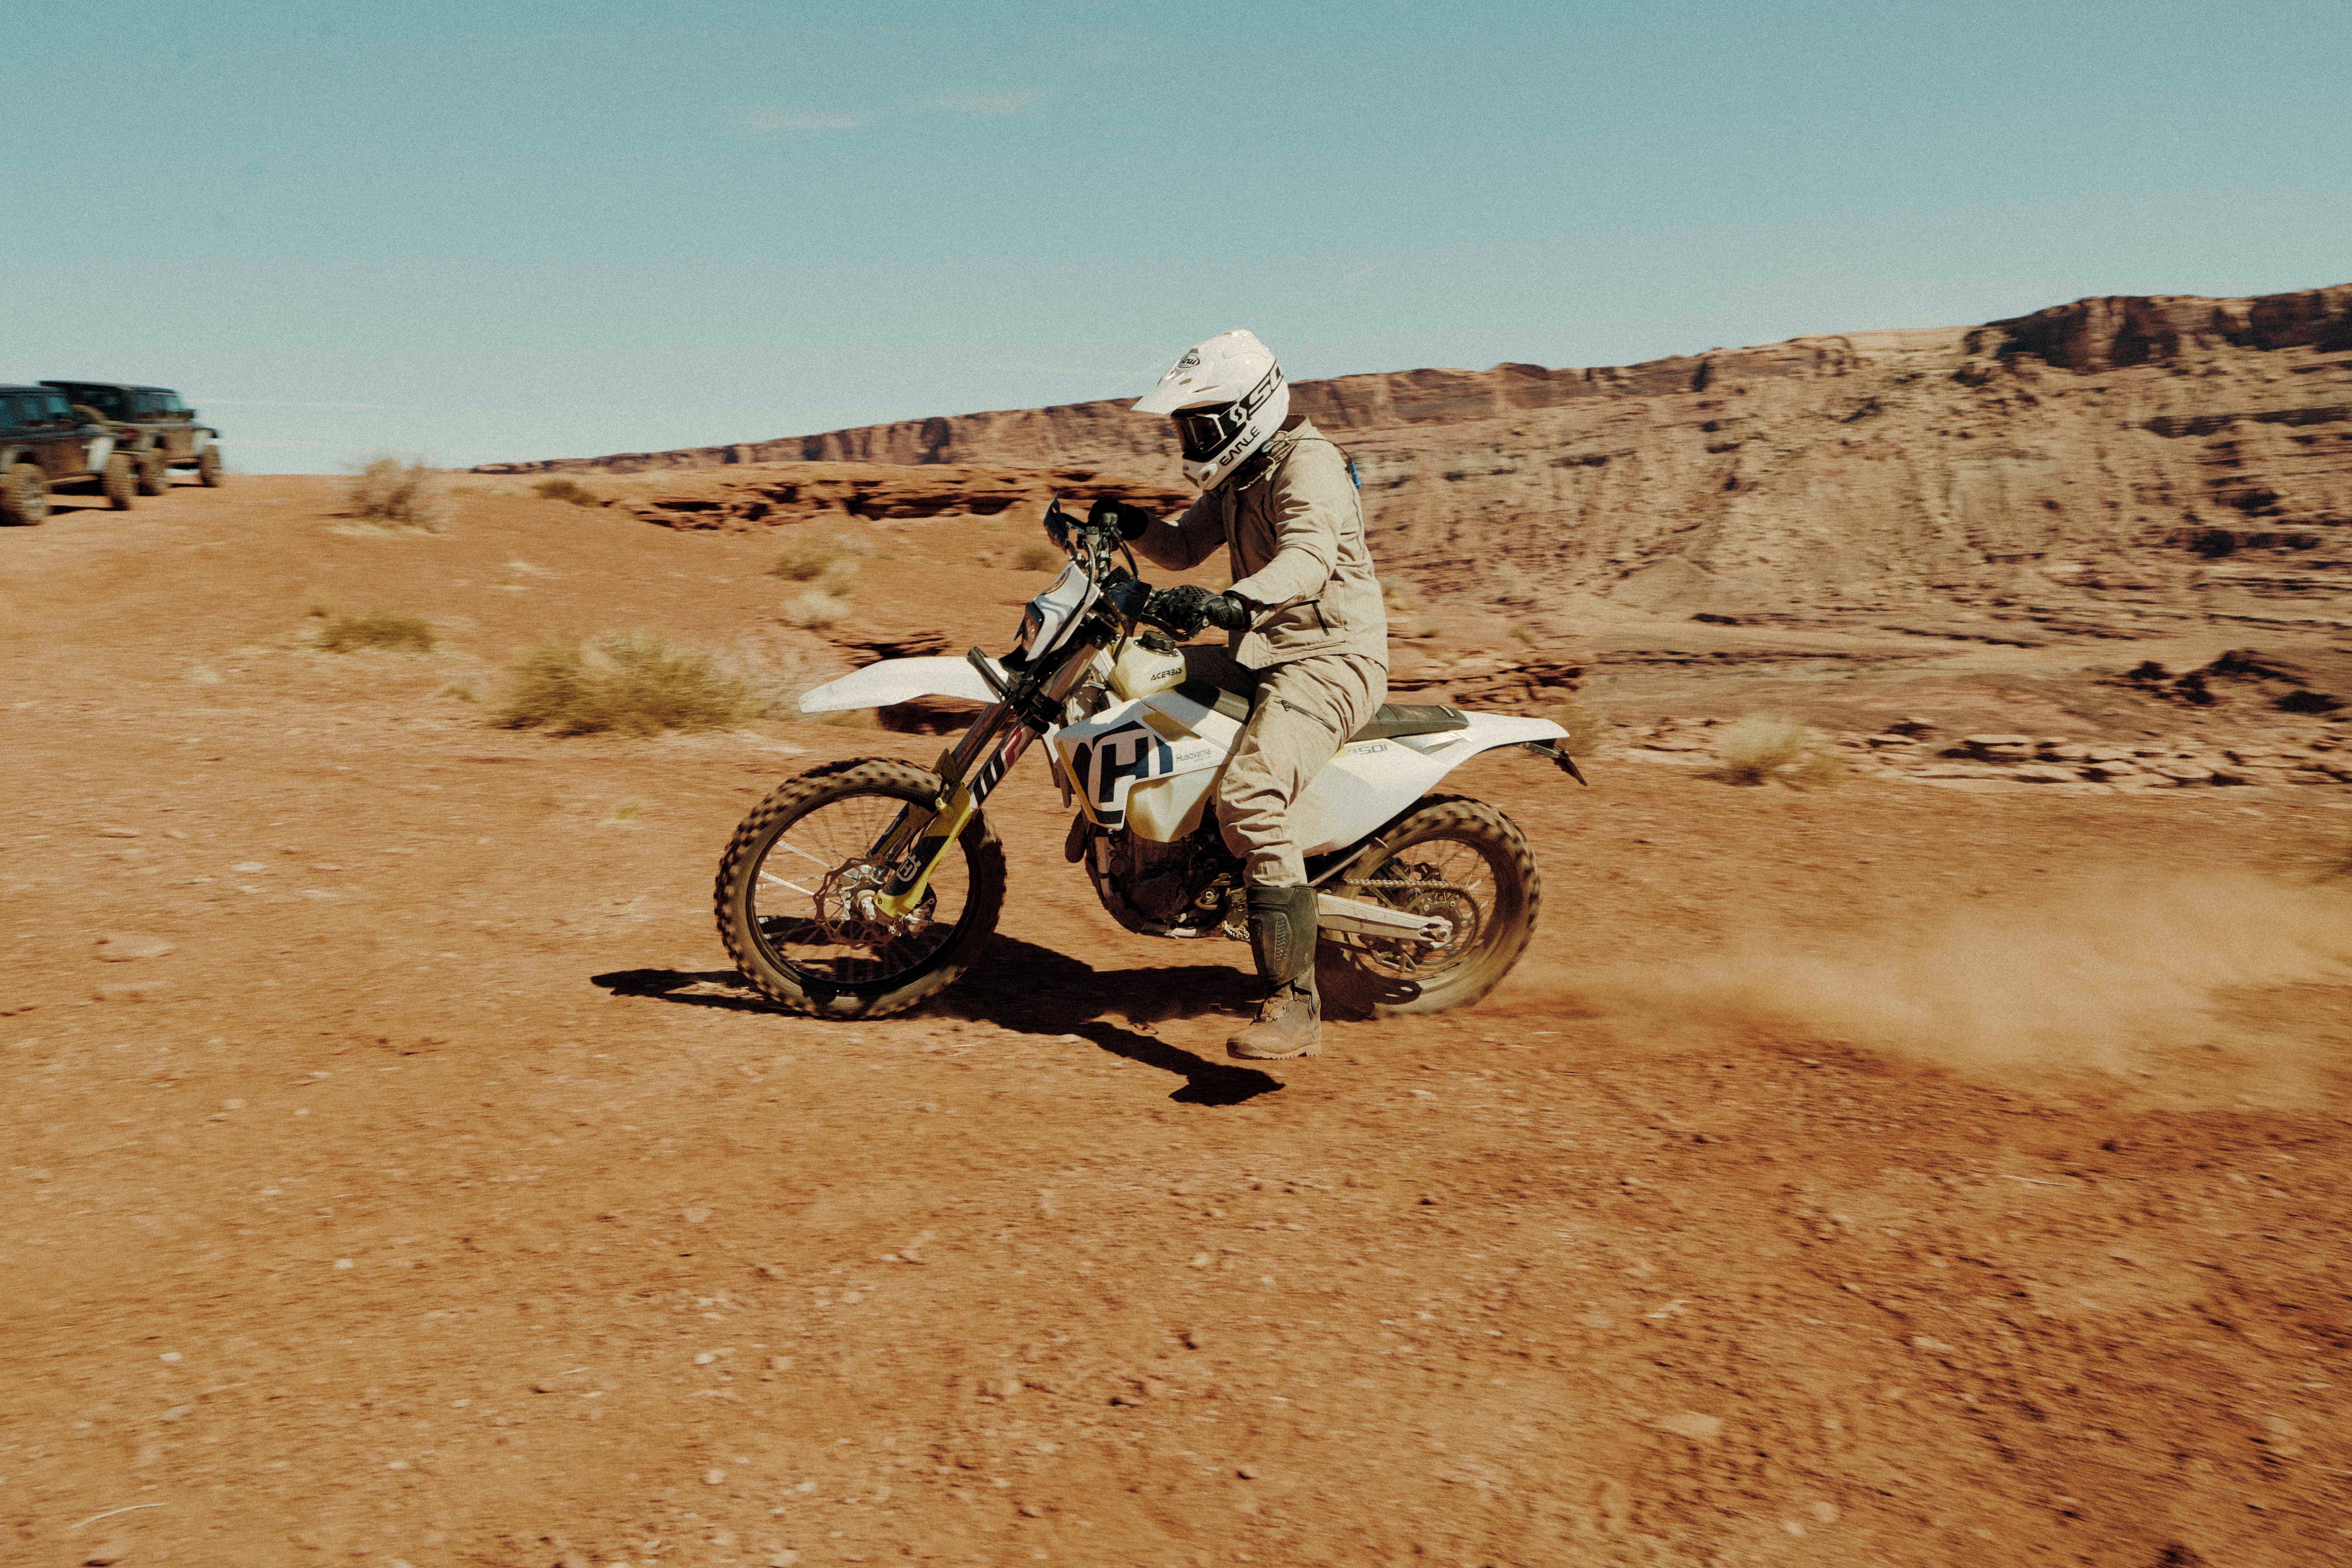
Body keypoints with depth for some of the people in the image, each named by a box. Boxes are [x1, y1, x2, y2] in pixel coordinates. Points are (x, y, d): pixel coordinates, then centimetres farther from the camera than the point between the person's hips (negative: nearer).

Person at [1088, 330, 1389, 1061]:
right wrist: (1134, 525, 2)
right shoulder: (1238, 475, 17)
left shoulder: (1307, 464, -15)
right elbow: (1184, 548, 24)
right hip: (1261, 653, 10)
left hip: (1328, 661, -10)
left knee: (1250, 796, -30)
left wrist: (1229, 603, -50)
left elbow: (1310, 556, -34)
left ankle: (1295, 1005, -31)